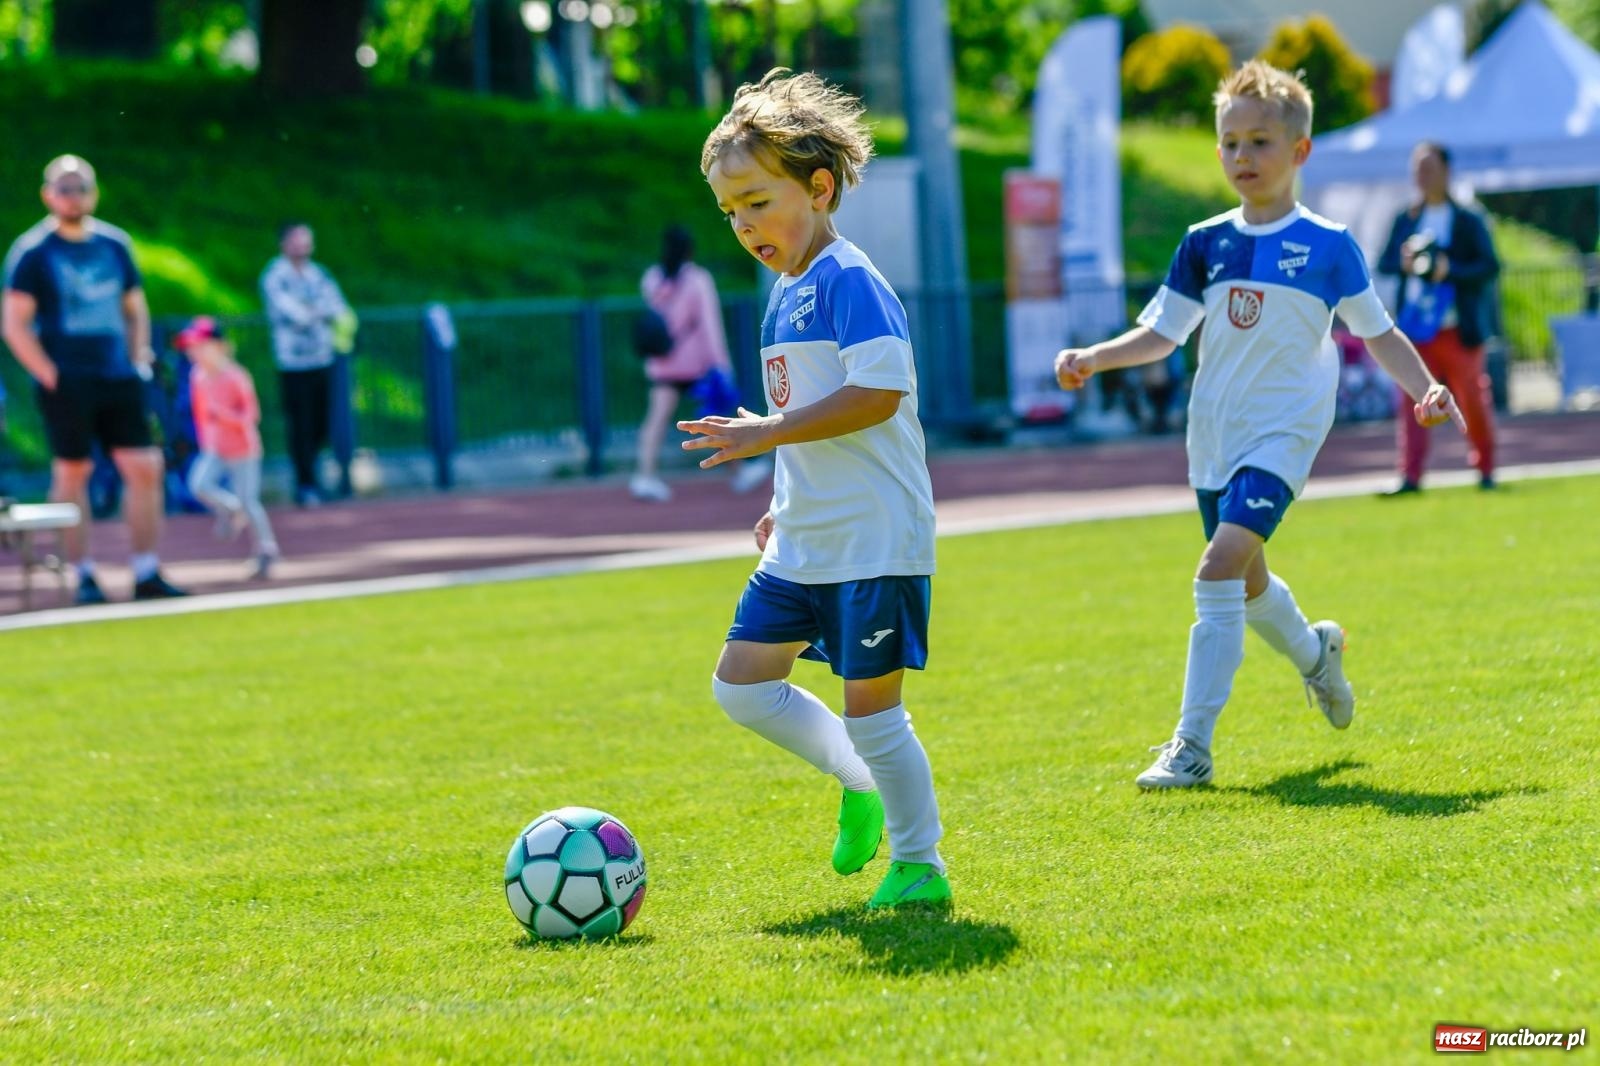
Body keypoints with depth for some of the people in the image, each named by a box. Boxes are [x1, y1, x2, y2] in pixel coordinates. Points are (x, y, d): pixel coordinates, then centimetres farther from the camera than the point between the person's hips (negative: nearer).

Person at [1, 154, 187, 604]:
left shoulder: (114, 243, 11)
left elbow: (135, 309, 22)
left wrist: (139, 359, 10)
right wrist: (49, 375, -12)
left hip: (120, 380, 5)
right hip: (66, 382, -5)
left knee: (145, 467, -1)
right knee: (72, 472, 0)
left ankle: (146, 574, 5)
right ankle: (84, 576, 7)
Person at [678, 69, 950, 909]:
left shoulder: (849, 281, -14)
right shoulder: (784, 295, 14)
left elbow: (877, 395, -25)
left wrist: (770, 433, -23)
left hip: (875, 536, -9)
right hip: (804, 542, 9)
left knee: (870, 701, -5)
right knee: (741, 683, 7)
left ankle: (920, 865, 9)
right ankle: (859, 784, 23)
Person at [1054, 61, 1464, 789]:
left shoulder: (1329, 246, -5)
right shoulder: (1205, 244, 4)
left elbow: (1377, 332, 3)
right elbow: (1161, 333, 7)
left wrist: (1426, 389, -12)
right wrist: (1093, 358, -9)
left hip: (1283, 430, -5)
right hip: (1215, 434, 5)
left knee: (1221, 566, -21)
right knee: (1245, 580, 17)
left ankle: (1192, 746, -19)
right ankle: (1314, 652, 51)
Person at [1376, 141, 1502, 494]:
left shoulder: (1467, 221, 0)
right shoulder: (1406, 220, 12)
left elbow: (1490, 266, -6)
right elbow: (1383, 264, 13)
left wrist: (1449, 270, -21)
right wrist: (1404, 264, -10)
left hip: (1458, 328, -3)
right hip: (1415, 328, 3)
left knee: (1473, 401, 4)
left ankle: (1485, 469, 21)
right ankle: (1410, 477, -11)